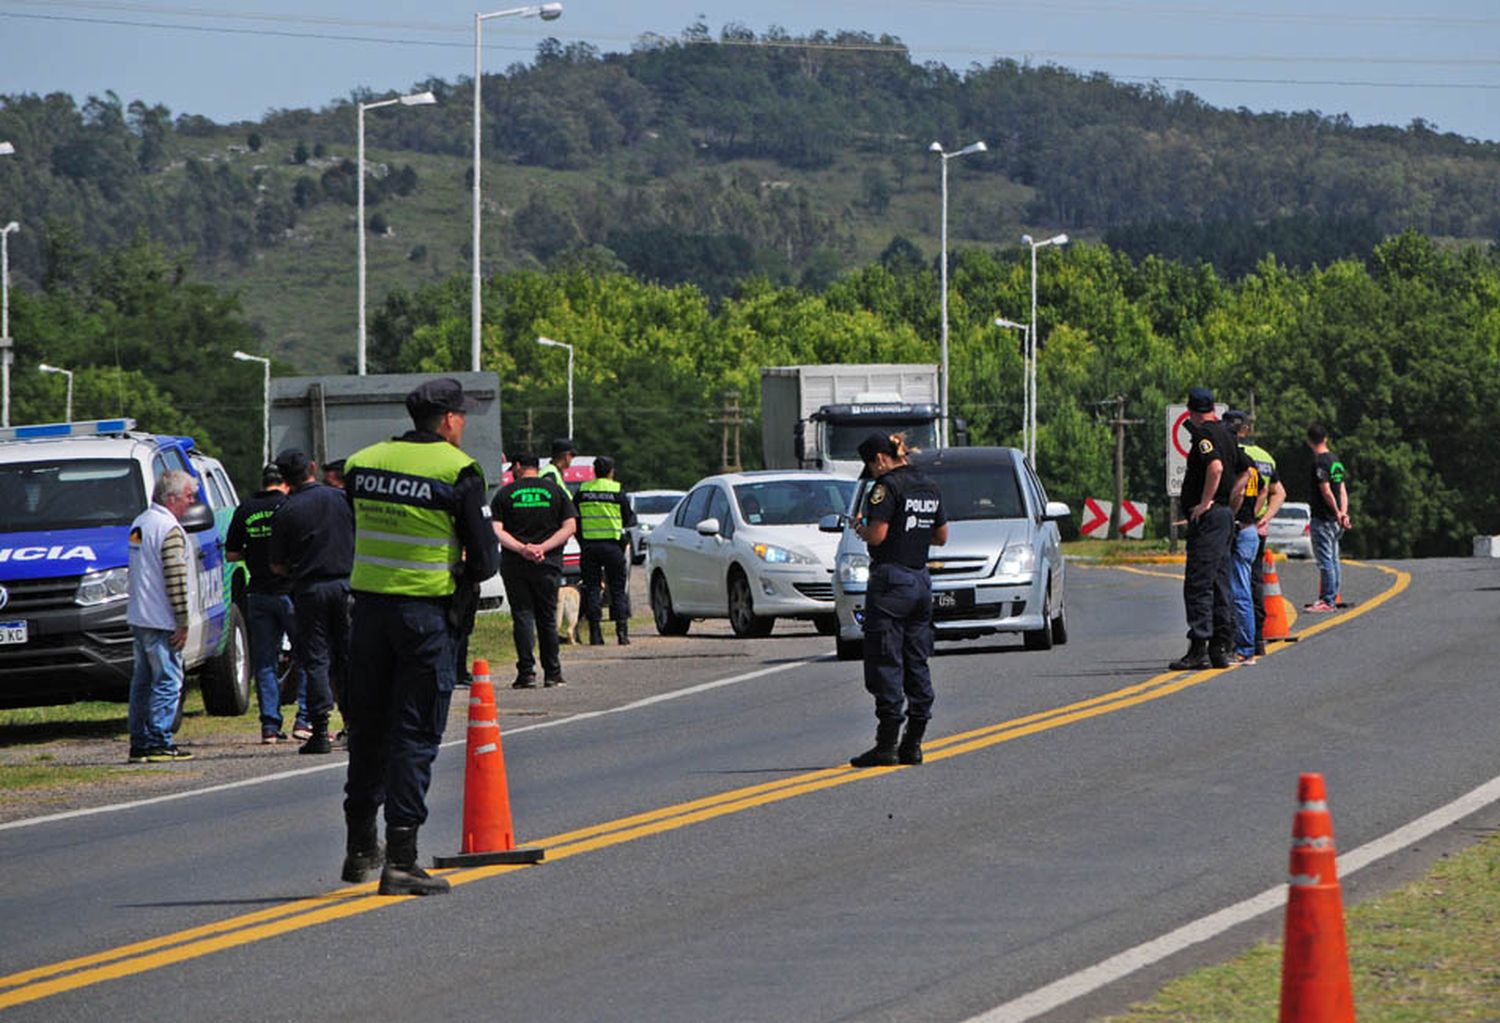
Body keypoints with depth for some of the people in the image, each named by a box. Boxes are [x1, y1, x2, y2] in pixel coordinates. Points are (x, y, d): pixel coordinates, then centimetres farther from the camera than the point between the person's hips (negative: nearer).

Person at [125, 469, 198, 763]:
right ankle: (158, 744, -8)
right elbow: (175, 580, -20)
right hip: (160, 621, -9)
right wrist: (183, 623, -17)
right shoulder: (169, 530, -15)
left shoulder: (140, 524, 15)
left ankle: (139, 742, 15)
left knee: (143, 679, 13)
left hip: (138, 618, 9)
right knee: (167, 681, -6)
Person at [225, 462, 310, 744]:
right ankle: (304, 719, -1)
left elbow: (231, 554, 7)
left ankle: (270, 726, 3)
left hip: (258, 594, 3)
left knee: (264, 662, 7)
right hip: (289, 591, -3)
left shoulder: (245, 509, 4)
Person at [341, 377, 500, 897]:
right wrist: (462, 577, 13)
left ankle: (360, 847, 23)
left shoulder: (363, 463, 7)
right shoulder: (457, 471, -9)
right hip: (427, 612, -5)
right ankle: (400, 860, -3)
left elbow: (353, 541, 12)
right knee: (415, 735, -1)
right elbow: (484, 558, -6)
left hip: (368, 603, 5)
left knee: (367, 728, 16)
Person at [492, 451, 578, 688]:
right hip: (548, 563, 1)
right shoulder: (555, 490, 6)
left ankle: (526, 672, -7)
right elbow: (570, 526, -2)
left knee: (522, 616, 1)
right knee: (547, 618, 10)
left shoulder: (505, 493, 3)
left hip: (514, 563, -1)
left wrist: (521, 549, -16)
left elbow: (496, 530, -8)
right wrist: (543, 548, -10)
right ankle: (552, 673, 12)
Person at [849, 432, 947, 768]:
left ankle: (887, 744, -9)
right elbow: (941, 536, 20)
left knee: (885, 664, -6)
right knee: (917, 662, 10)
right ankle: (913, 743, 11)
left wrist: (861, 527, 1)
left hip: (891, 580, -8)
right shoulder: (928, 488, 13)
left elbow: (877, 535, -18)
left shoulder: (887, 486, -12)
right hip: (921, 580, 8)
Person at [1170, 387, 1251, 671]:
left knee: (1198, 584, -10)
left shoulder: (1204, 434, -11)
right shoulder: (1226, 434, 17)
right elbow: (1246, 471, 27)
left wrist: (1205, 503, -20)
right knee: (1218, 583, 12)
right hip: (1225, 515, 10)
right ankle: (1220, 647, 12)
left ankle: (1198, 649, -14)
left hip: (1208, 517, -10)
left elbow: (1216, 466, -27)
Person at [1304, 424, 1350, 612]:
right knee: (1333, 559, 12)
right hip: (1334, 519, 9)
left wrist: (1337, 512, -13)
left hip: (1323, 518, -9)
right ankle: (1332, 599, 17)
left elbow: (1326, 491, -19)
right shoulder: (1336, 461, 14)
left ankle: (1327, 600, -7)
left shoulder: (1319, 462, -14)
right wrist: (1343, 513, 3)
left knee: (1325, 560, -7)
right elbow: (1343, 490, 11)